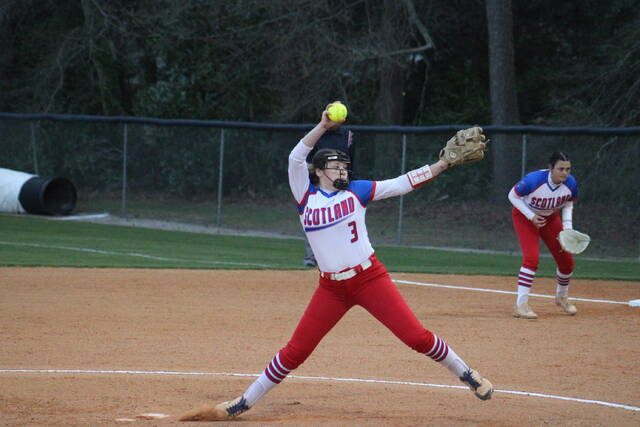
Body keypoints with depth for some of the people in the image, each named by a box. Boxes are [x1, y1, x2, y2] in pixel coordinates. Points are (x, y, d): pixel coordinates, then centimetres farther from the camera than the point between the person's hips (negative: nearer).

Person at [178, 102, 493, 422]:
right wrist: (323, 126, -18)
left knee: (417, 336, -7)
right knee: (295, 351, 0)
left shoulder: (356, 191, 4)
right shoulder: (306, 197, 4)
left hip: (370, 278, 0)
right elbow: (295, 158, -9)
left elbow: (402, 184, 1)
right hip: (331, 288, 0)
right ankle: (243, 404, 11)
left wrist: (444, 164, -7)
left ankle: (466, 374, 13)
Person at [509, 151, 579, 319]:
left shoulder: (570, 183, -21)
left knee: (566, 260, 5)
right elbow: (513, 195, -19)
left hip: (550, 217, 5)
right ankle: (521, 305, -20)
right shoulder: (534, 180, -36)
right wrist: (531, 216, -27)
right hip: (524, 216, -5)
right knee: (531, 257, -23)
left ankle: (562, 297, 34)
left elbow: (568, 204, -1)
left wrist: (567, 227, -14)